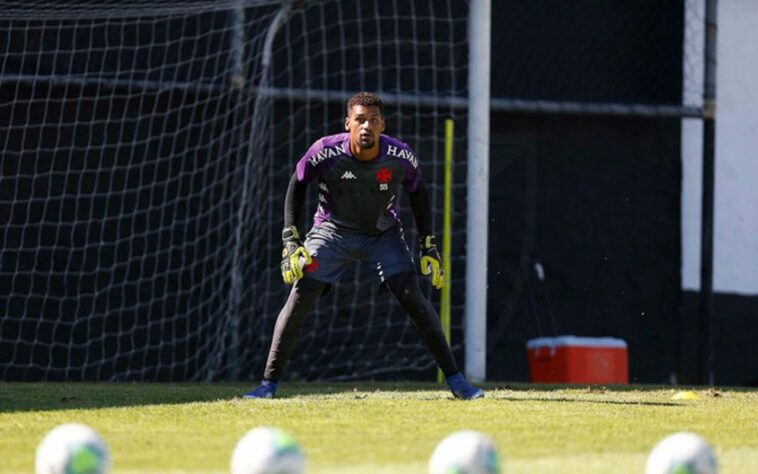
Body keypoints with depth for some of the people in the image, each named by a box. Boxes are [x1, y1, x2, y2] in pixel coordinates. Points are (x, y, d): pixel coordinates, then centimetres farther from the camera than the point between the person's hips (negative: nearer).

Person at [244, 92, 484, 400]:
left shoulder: (400, 157, -20)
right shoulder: (326, 152, -24)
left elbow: (417, 193, 1)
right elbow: (297, 186, -6)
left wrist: (428, 246, -2)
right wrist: (290, 239, -12)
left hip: (383, 234, 1)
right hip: (332, 232, -1)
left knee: (412, 298, -14)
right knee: (300, 299, -13)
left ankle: (453, 378, -6)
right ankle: (269, 383, -4)